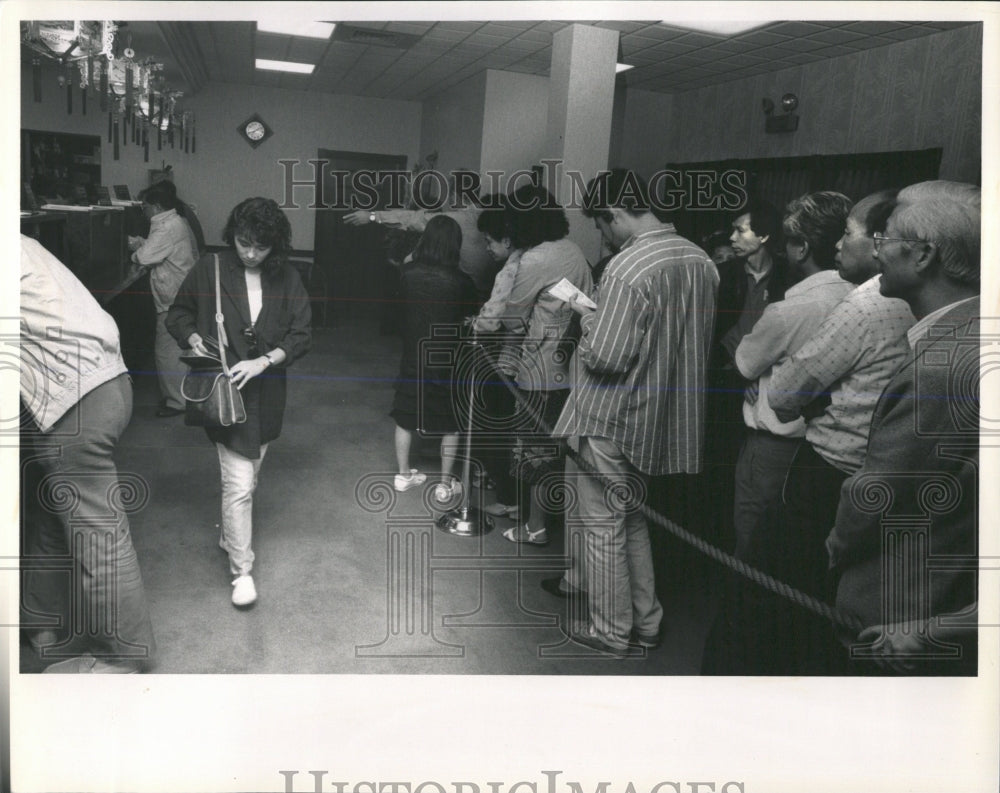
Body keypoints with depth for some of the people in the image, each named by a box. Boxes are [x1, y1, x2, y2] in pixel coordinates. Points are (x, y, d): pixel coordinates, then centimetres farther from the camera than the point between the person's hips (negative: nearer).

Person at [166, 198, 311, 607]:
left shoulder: (286, 279, -3)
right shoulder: (210, 269, -7)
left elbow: (301, 334, -3)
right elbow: (178, 313, 6)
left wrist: (263, 362, -16)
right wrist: (193, 338, -14)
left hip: (266, 390, 3)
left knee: (249, 476, 18)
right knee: (239, 483, -6)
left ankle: (230, 534, 43)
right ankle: (241, 569, 6)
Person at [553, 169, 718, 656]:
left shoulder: (627, 269, -23)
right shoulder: (700, 260, 3)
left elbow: (607, 357, -25)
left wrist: (588, 322, -5)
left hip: (611, 421, -8)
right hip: (665, 419, 8)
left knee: (603, 527, 8)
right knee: (632, 520, 23)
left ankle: (611, 631, 23)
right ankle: (646, 621, 33)